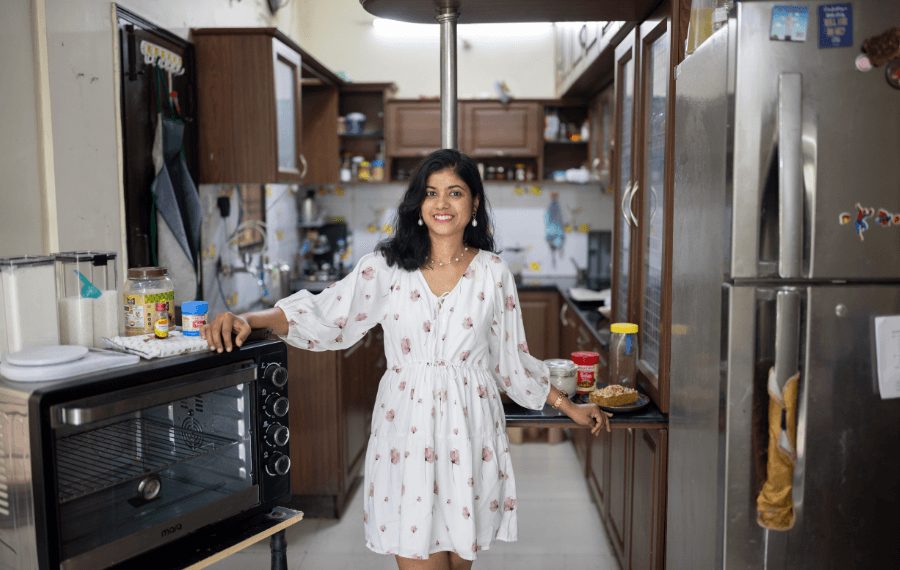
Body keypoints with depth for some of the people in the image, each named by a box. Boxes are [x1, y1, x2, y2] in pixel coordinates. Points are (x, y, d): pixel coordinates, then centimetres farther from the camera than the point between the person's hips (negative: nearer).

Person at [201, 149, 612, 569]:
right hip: (407, 430, -1)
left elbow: (512, 359, 10)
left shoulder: (493, 273, 2)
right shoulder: (386, 266, -1)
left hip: (469, 432, 1)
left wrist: (569, 406, 11)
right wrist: (248, 320, -22)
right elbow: (323, 316, -8)